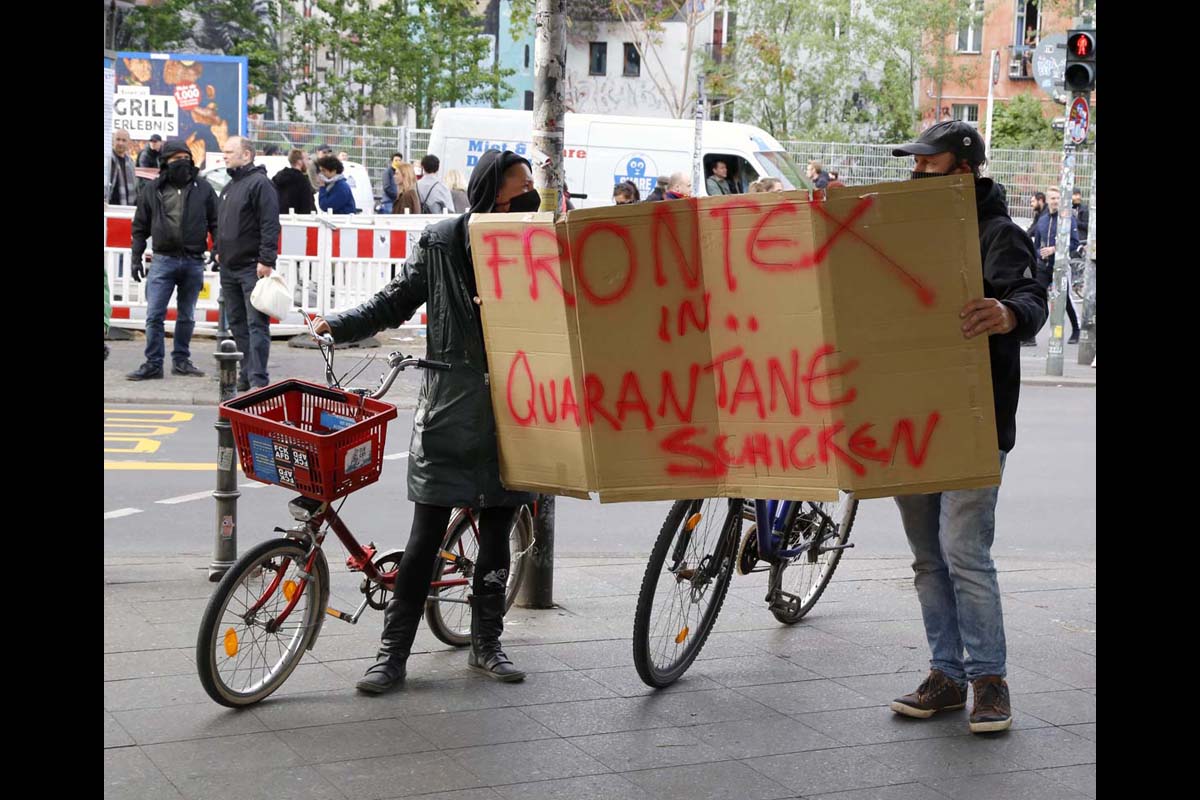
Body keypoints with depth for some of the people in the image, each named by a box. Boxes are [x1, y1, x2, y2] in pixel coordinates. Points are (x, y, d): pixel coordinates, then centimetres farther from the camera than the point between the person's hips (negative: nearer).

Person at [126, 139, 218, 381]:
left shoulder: (203, 189, 4)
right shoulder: (152, 190, 4)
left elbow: (215, 223, 7)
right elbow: (140, 227, 9)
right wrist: (136, 258, 4)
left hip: (194, 261, 1)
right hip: (163, 259, -1)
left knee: (187, 316, 9)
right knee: (154, 315, -5)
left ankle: (181, 360, 20)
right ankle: (153, 364, 0)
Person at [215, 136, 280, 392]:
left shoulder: (259, 183, -9)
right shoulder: (229, 187, 19)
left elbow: (270, 225, -17)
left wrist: (266, 260, -22)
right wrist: (218, 251, 22)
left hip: (252, 267, -9)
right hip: (229, 267, 9)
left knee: (256, 324, -10)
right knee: (237, 323, 11)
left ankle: (258, 379, -12)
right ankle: (247, 375, 17)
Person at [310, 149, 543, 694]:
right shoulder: (440, 244, -1)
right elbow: (395, 304, 4)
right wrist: (337, 325, -7)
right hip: (450, 408, -3)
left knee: (496, 536, 10)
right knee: (425, 536, -2)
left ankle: (486, 644, 24)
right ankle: (392, 654, 5)